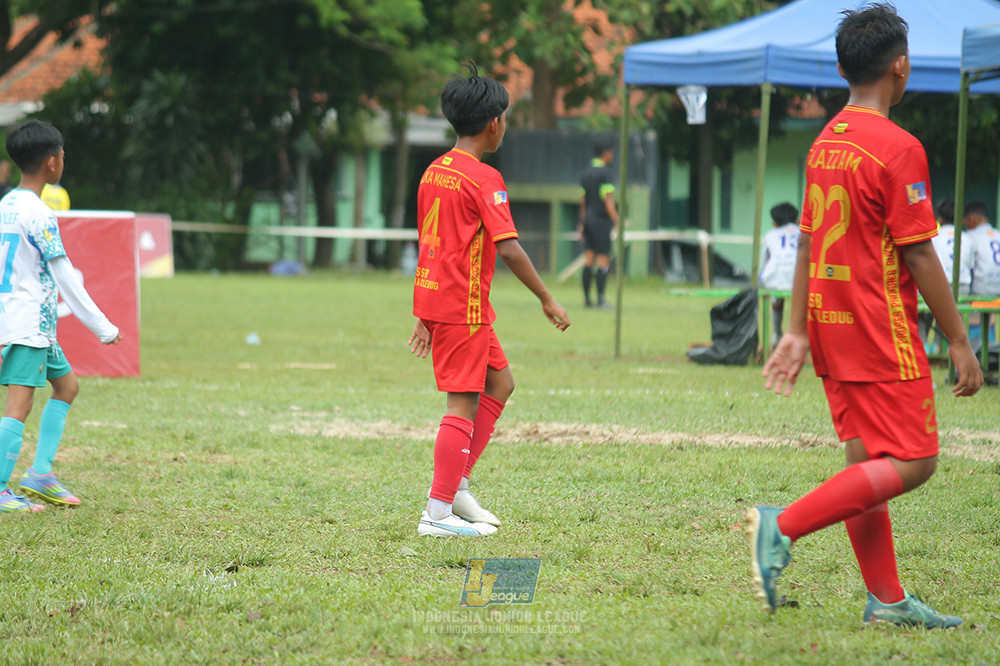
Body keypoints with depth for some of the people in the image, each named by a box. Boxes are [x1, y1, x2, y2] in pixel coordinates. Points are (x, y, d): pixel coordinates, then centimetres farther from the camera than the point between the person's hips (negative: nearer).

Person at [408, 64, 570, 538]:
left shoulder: (434, 172, 12)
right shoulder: (483, 179, -14)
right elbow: (509, 248, -20)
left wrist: (425, 317, 21)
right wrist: (547, 300, -13)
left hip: (434, 298, 9)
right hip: (463, 305, -9)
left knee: (500, 384, 18)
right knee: (464, 403, -5)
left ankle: (455, 483, 16)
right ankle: (438, 512, -5)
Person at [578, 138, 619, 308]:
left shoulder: (586, 174, 13)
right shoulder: (606, 173, -10)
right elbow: (608, 200, -16)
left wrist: (582, 223, 21)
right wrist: (617, 222, -15)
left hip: (588, 218, 7)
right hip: (601, 221, -7)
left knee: (588, 260, 6)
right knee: (603, 261, -5)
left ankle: (586, 299, 4)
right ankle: (600, 299, -10)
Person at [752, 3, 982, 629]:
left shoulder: (824, 144, 10)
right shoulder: (898, 148, -15)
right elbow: (918, 255, -15)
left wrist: (799, 332, 17)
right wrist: (959, 340, -9)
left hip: (832, 323, 9)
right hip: (882, 331, -9)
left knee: (868, 462, 10)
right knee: (912, 463, -7)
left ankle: (887, 599, 11)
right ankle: (783, 526, -17)